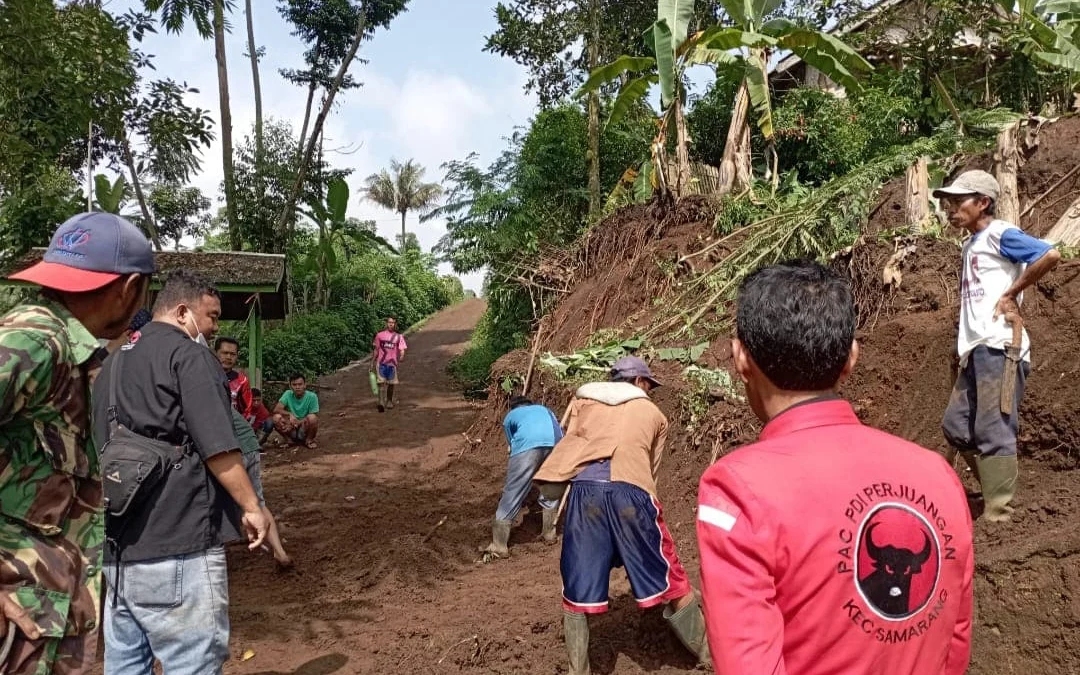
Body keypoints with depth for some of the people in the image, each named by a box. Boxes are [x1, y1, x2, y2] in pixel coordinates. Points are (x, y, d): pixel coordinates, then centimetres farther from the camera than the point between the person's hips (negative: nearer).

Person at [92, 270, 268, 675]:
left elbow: (102, 449, 22)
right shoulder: (188, 354, -8)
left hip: (115, 544, 9)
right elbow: (217, 447, -17)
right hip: (176, 544, -9)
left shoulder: (113, 363, 18)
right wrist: (252, 507, -9)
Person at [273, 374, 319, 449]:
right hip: (292, 431, 2)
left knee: (312, 418, -32)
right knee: (277, 417, -22)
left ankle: (309, 440, -5)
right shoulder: (288, 394, -5)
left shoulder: (312, 396, -13)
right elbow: (276, 410, -14)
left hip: (305, 429, -2)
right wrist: (290, 414, -32)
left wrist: (298, 422, -25)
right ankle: (290, 440, 1)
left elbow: (315, 417, -13)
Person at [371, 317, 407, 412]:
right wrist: (372, 362, 11)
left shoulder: (399, 337, 5)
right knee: (381, 383, -11)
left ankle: (389, 401, 31)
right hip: (381, 363, -1)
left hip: (392, 363, 1)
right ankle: (381, 403, -19)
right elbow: (376, 350, 12)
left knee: (391, 384, 11)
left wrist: (402, 357, -27)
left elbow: (402, 350, -5)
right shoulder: (380, 335, 5)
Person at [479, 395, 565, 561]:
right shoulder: (544, 409, 42)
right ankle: (549, 533, 33)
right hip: (555, 443, 3)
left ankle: (499, 546, 4)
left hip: (528, 444, -3)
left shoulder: (510, 416, 35)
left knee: (512, 494, 3)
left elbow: (512, 445, 34)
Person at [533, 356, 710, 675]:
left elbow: (568, 445, 22)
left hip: (585, 489, 1)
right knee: (670, 582, 14)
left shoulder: (582, 401, 28)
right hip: (630, 491, -1)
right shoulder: (653, 414, 26)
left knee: (576, 591, 13)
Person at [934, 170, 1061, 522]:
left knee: (993, 431, -9)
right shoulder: (971, 244, 21)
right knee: (955, 426, 10)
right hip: (974, 348, 9)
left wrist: (1012, 294, -11)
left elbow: (1051, 254, -20)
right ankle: (996, 492, 22)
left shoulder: (1000, 234, -5)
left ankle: (998, 516, -3)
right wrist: (967, 346, 9)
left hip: (999, 347, -9)